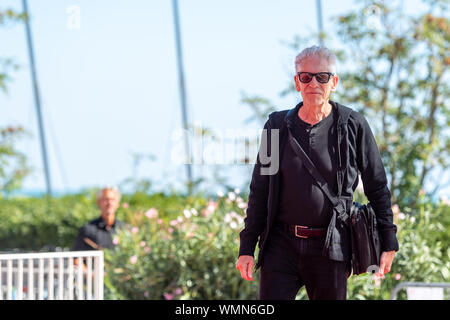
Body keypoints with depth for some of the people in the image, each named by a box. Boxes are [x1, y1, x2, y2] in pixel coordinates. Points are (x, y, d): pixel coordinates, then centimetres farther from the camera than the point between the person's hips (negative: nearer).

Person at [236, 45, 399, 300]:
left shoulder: (353, 126, 1)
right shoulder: (278, 126, 6)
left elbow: (378, 188, 6)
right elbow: (259, 190, 10)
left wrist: (388, 243, 5)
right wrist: (247, 247, 6)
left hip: (331, 248, -1)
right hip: (281, 244, 1)